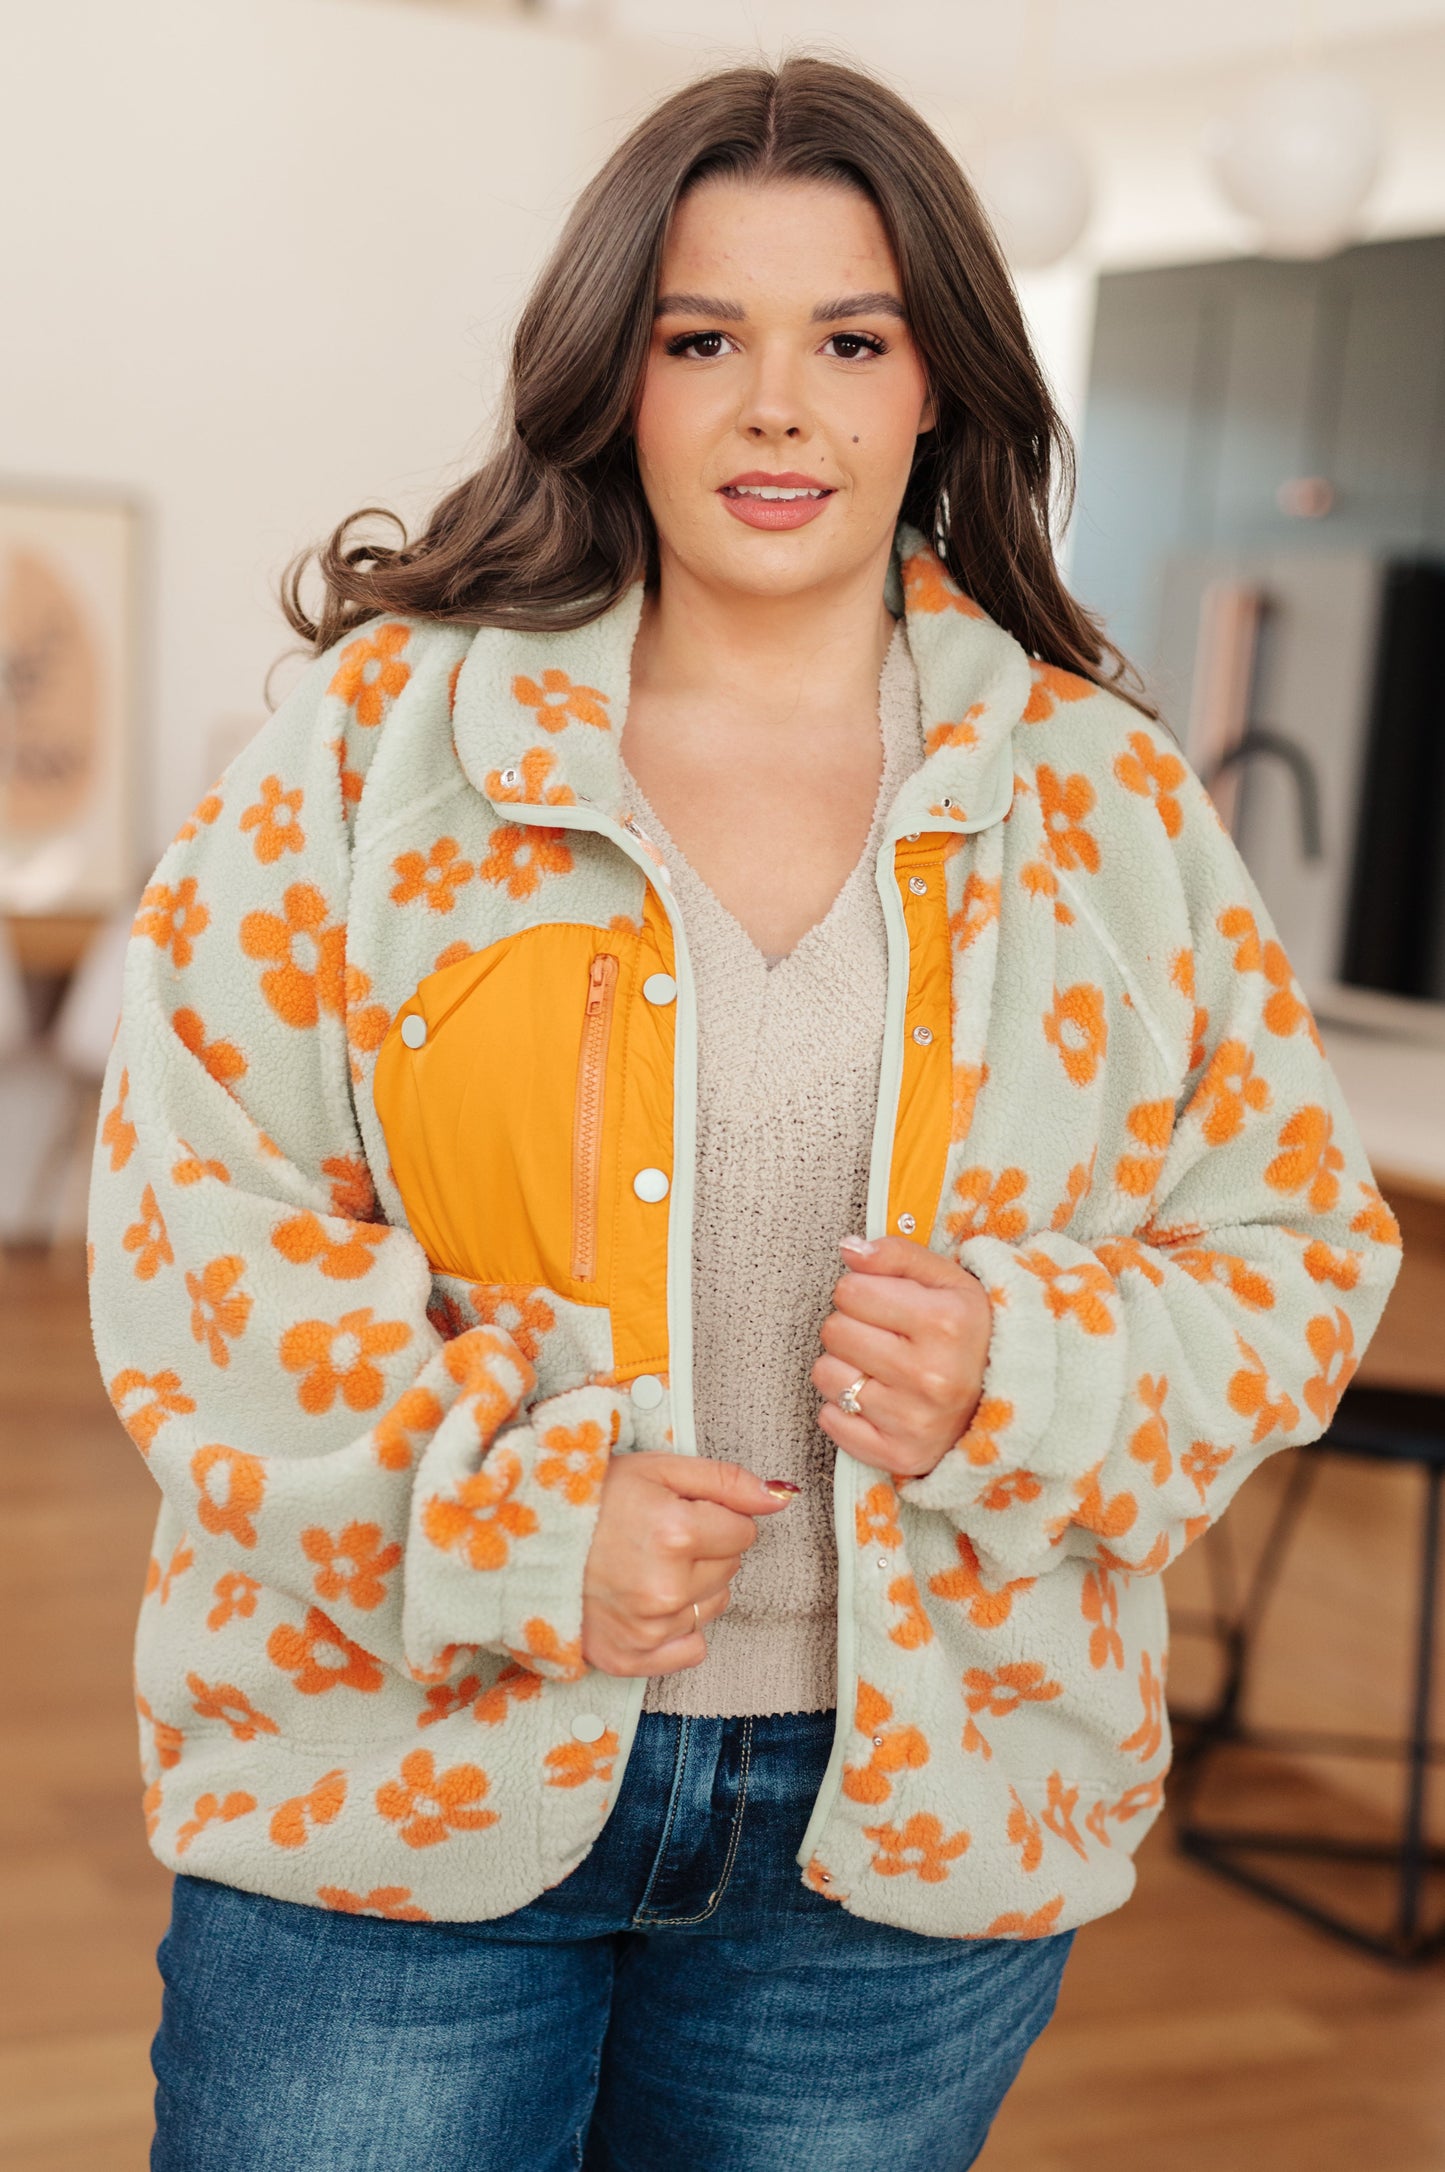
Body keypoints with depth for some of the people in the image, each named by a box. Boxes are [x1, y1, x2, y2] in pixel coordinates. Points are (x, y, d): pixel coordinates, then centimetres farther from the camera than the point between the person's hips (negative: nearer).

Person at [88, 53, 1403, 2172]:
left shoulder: (1108, 794, 3)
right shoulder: (381, 732, -3)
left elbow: (1297, 1248, 6)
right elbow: (199, 1202, -5)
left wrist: (1023, 1378, -13)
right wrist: (511, 1514, -15)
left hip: (916, 1825, 2)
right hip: (398, 1778, -1)